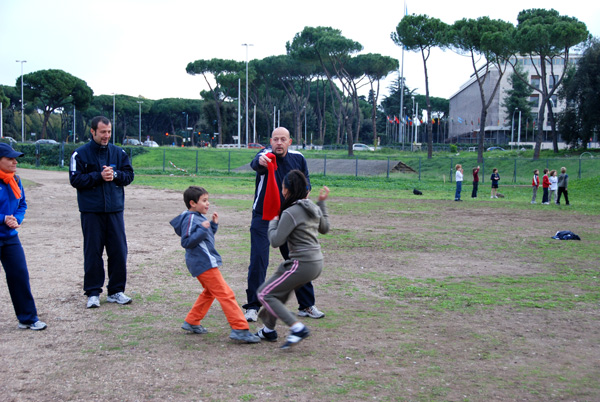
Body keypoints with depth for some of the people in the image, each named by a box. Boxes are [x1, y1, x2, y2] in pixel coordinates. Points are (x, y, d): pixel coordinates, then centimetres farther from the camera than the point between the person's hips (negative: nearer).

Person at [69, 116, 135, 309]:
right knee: (93, 253, 1)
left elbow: (129, 175, 8)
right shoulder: (80, 154, -1)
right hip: (91, 211, -3)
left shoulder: (118, 152, 9)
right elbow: (75, 179, -7)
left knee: (119, 251, 4)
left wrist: (115, 175, -11)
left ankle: (116, 291, 15)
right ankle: (93, 292, 10)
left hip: (115, 210, 3)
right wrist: (99, 176, -15)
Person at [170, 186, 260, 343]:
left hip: (204, 262, 11)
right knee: (225, 294, -12)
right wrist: (202, 230, -27)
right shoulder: (190, 219, -15)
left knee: (210, 292, 25)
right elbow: (186, 242, -21)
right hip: (204, 264, -11)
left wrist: (213, 225, 9)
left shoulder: (199, 217, 14)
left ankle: (192, 322, 31)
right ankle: (240, 329, -14)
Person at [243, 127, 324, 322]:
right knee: (258, 261, -8)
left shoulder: (298, 158, -1)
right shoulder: (266, 155, -15)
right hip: (263, 217, -4)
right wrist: (260, 161, -64)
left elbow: (305, 181, 14)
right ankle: (253, 307, 4)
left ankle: (307, 305, 22)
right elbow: (256, 164, -40)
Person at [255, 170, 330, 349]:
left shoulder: (290, 213, -16)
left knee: (264, 293, -1)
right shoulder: (313, 208, 9)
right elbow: (324, 228, 28)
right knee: (278, 292, 24)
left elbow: (276, 241, -15)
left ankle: (297, 328, -11)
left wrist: (273, 223, 3)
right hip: (316, 263, 9)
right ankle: (268, 330, 34)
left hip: (302, 265, -9)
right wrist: (322, 203, 30)